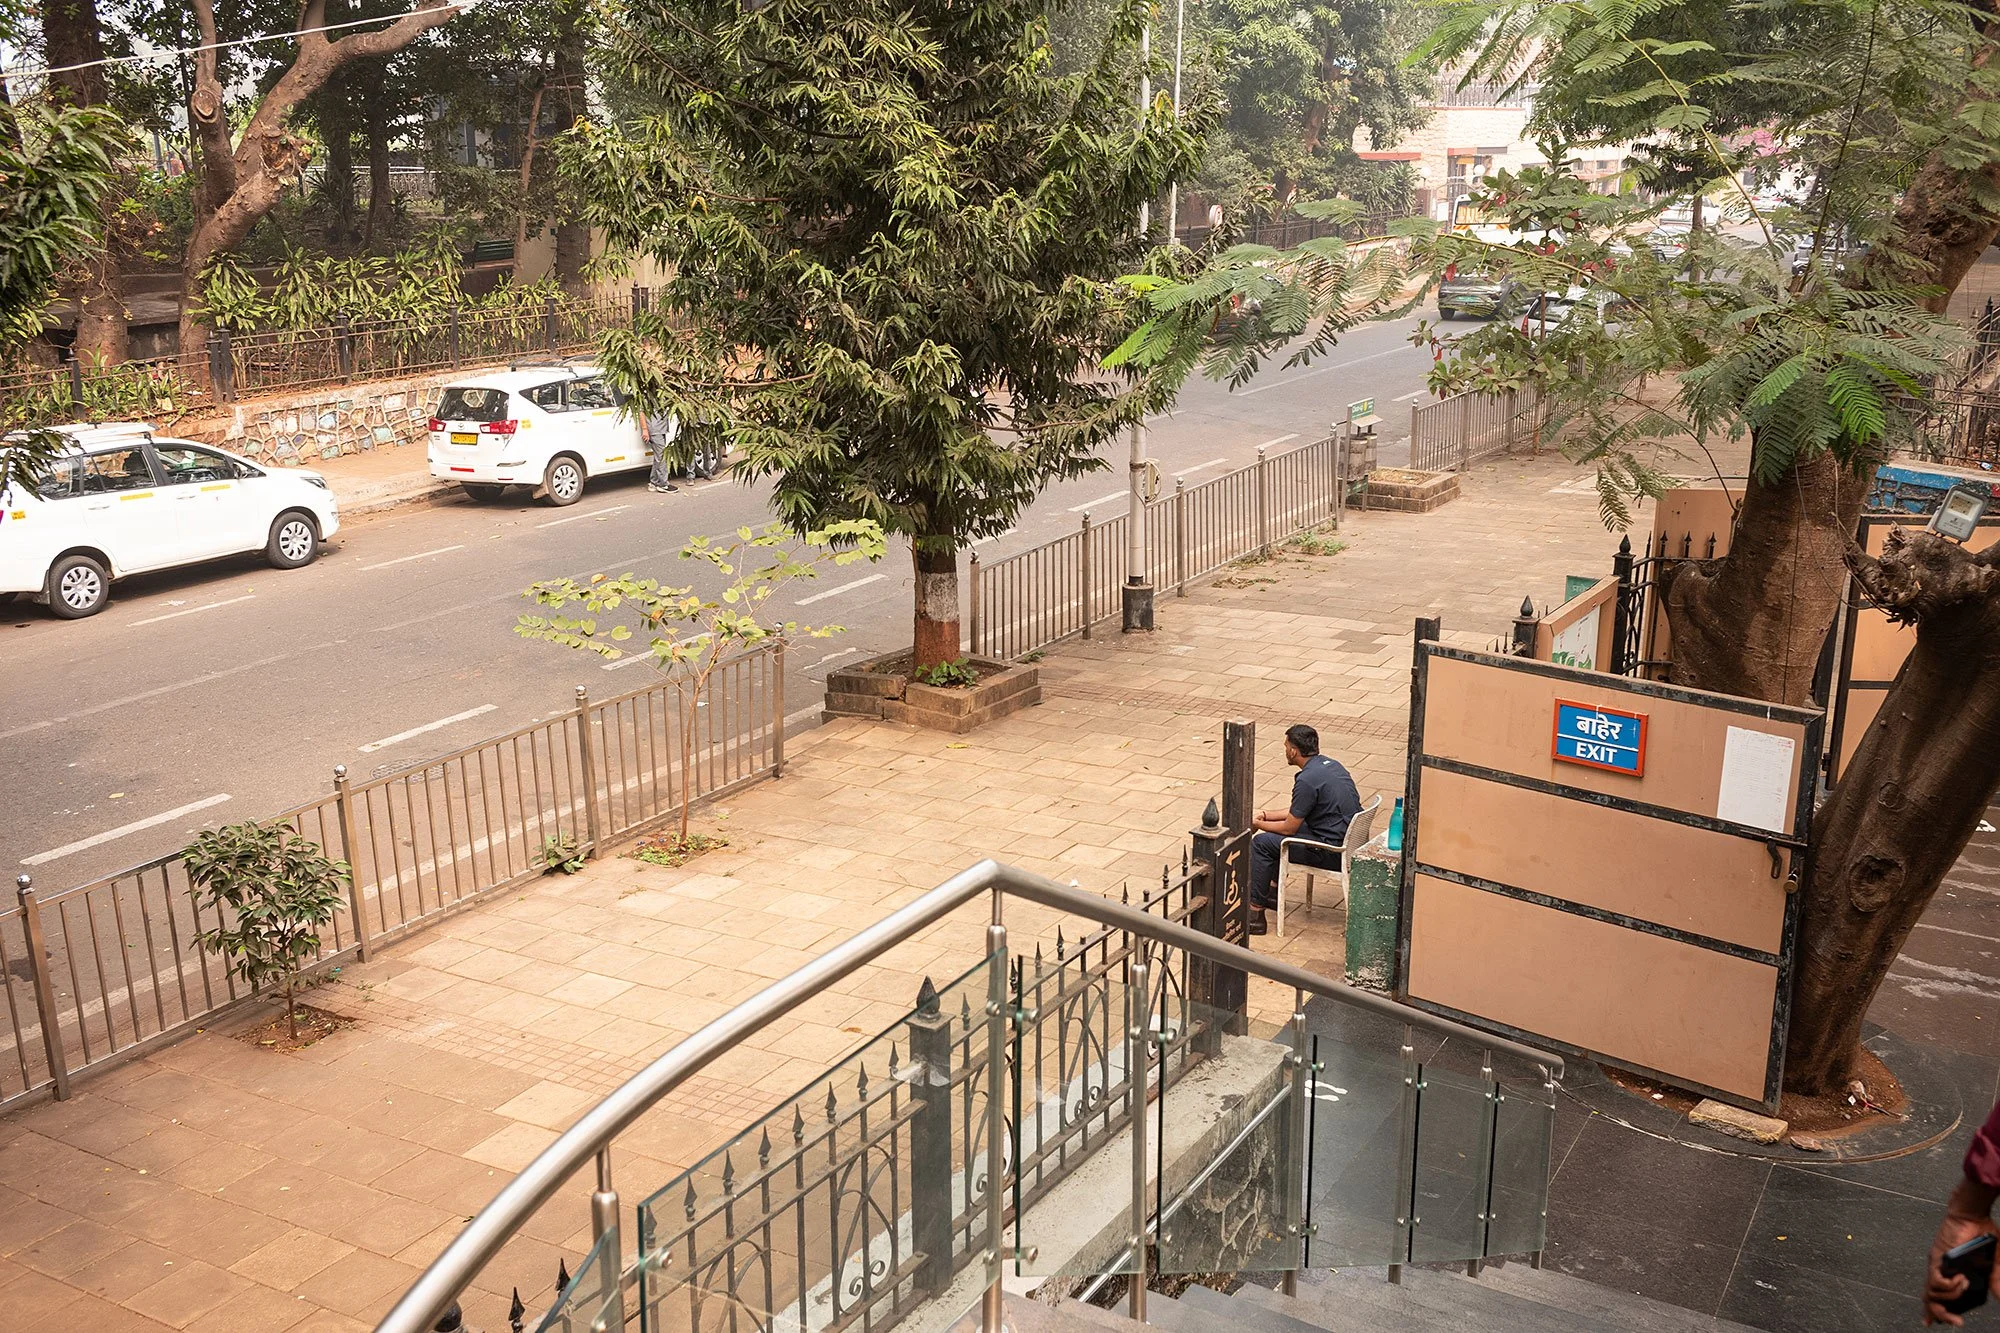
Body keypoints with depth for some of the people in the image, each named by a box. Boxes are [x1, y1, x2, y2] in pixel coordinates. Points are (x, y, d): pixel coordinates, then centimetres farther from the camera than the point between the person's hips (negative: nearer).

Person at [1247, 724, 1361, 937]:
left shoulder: (1307, 780, -21)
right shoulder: (1328, 764, 9)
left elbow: (1290, 828, -12)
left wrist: (1258, 825, 4)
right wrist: (1268, 816, 19)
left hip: (1334, 852, -10)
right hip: (1350, 840, 10)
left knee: (1261, 843, -6)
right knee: (1276, 829, 24)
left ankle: (1255, 914, -2)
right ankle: (1273, 891, 33)